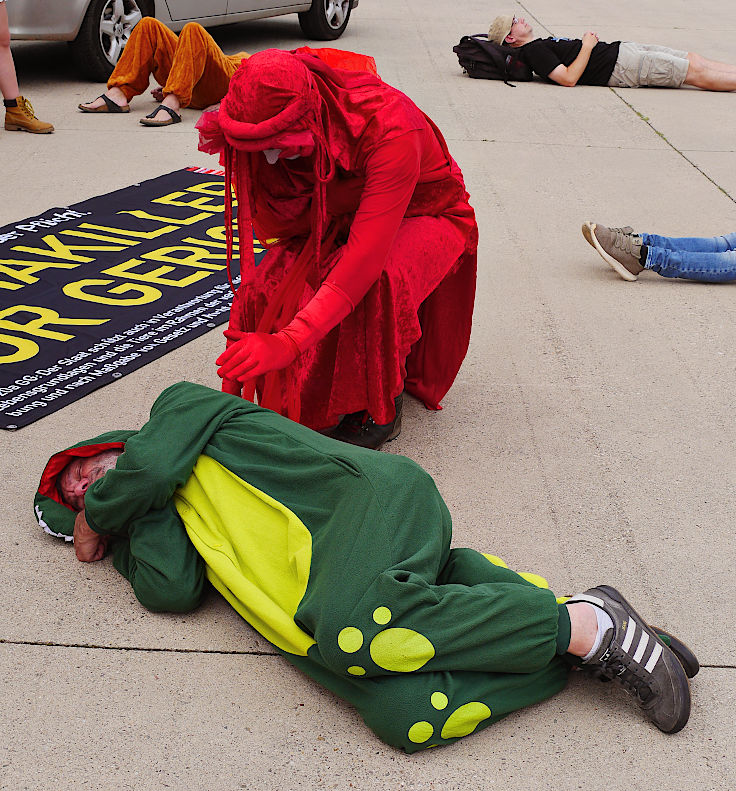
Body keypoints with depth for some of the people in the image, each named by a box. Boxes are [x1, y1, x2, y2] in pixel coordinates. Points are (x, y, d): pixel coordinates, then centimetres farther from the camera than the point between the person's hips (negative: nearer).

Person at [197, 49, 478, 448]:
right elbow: (280, 226, -15)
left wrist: (290, 341, -54)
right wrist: (236, 151, -31)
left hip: (427, 217, -5)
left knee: (372, 281, -39)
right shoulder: (291, 135, -19)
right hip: (338, 221, 6)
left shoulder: (390, 131, -39)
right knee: (268, 281, -21)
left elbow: (366, 254, -46)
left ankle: (380, 409, -15)